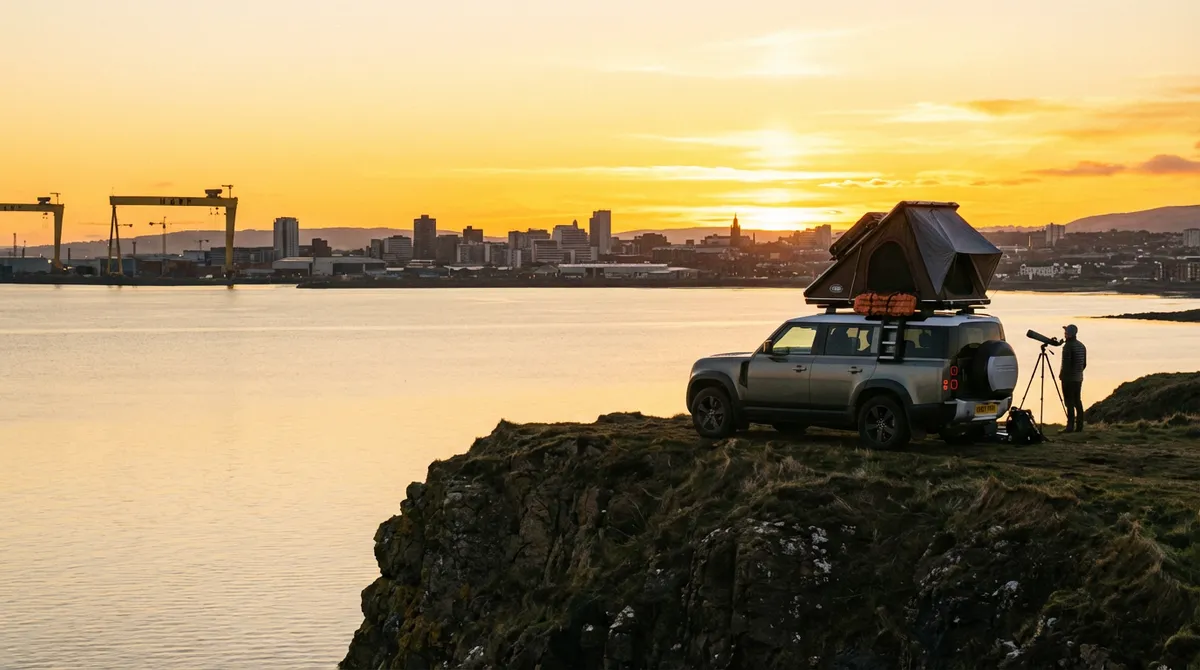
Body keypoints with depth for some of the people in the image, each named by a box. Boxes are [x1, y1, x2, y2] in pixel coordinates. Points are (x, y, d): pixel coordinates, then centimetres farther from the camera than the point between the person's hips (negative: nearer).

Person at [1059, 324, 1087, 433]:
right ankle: (1079, 426, 10)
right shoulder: (1081, 346, 12)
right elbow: (1084, 363, 16)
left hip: (1069, 378, -8)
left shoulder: (1068, 346, -15)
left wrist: (1061, 375, -7)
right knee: (1078, 401, 10)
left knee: (1069, 402, -7)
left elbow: (1066, 363, -19)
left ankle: (1070, 426, -9)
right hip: (1079, 378, 8)